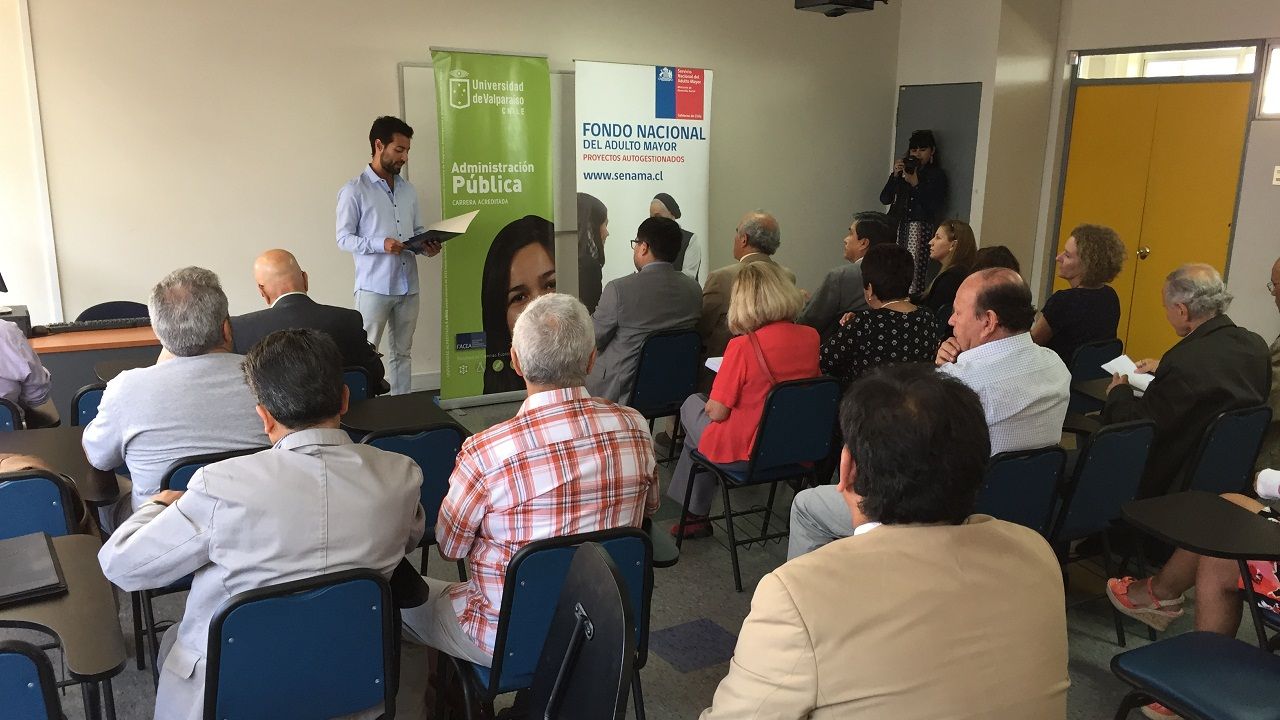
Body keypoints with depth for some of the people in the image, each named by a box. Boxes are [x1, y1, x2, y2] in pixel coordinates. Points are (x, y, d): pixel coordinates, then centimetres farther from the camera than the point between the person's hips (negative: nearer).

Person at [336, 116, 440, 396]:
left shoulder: (408, 190, 13)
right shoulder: (354, 190, -4)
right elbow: (344, 238, -7)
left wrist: (426, 245, -4)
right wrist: (380, 244, -22)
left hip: (408, 286, 6)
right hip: (373, 287, -5)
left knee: (403, 352, 11)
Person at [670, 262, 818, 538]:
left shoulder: (743, 346, -26)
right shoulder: (811, 337, -7)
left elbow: (717, 412, -18)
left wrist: (710, 403, 5)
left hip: (746, 451, -6)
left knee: (692, 404, 23)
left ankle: (695, 515, 36)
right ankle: (695, 515, 36)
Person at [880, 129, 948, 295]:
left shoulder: (937, 175, 10)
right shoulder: (903, 171, 20)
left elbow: (935, 207, -4)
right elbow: (885, 199, 12)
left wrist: (916, 184, -7)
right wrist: (895, 175, 1)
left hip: (920, 226, -4)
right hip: (897, 225, 4)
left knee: (913, 275, -17)